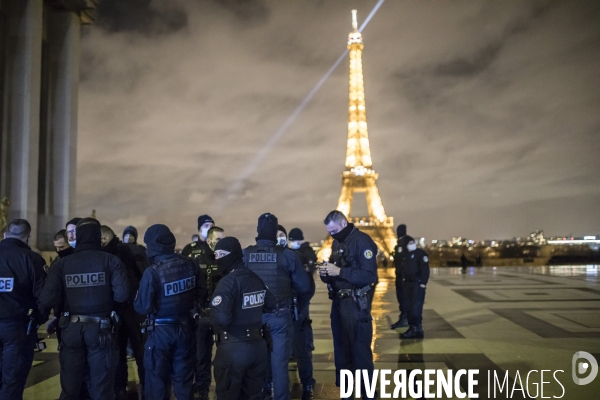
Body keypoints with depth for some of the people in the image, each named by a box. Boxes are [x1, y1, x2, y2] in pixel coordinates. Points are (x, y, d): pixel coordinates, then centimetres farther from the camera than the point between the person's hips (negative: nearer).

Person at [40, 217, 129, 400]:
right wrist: (104, 294, 5)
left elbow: (47, 300, -11)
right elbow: (122, 295, -16)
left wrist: (68, 298, 9)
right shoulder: (111, 260, -6)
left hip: (72, 329, 1)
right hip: (101, 330, -1)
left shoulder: (62, 264, -2)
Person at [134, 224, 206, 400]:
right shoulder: (190, 266, -6)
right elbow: (201, 293, 4)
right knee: (184, 378, 16)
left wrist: (137, 302, 5)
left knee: (157, 378, 12)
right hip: (185, 327, 4)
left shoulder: (152, 272, -20)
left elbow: (143, 307, -17)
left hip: (161, 331, -4)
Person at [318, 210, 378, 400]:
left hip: (357, 305, -8)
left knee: (360, 351, -3)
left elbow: (369, 276, -21)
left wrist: (339, 271, -24)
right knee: (341, 349, 14)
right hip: (338, 302, 8)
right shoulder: (336, 243, 13)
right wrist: (326, 273, -3)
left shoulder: (362, 241, -12)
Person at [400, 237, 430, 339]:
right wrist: (404, 282, 13)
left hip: (418, 284, -8)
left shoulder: (421, 253, -6)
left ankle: (416, 329, -7)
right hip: (408, 284, 8)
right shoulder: (406, 255, 16)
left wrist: (423, 283, -19)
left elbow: (425, 269, -13)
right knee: (409, 307, 10)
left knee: (416, 307, -11)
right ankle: (413, 327, 18)